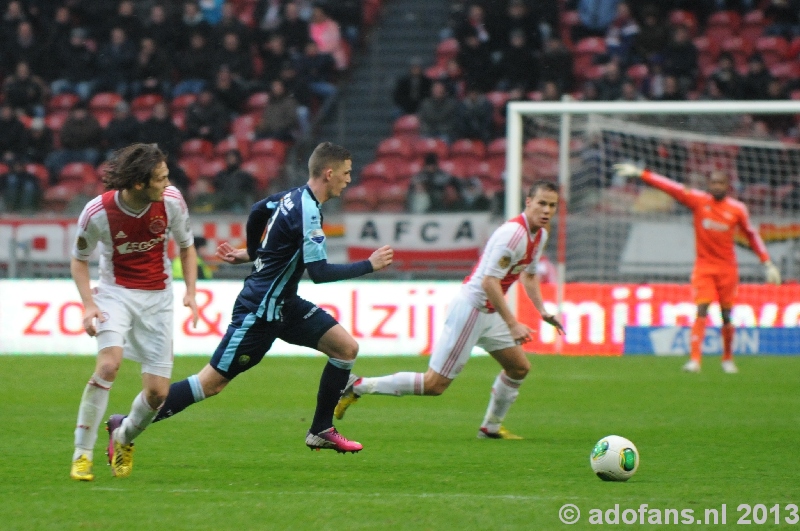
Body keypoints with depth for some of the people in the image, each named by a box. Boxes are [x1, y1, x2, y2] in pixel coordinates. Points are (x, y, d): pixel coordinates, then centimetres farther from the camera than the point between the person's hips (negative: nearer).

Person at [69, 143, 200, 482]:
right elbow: (79, 259, -1)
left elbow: (186, 247, 7)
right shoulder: (98, 212, -17)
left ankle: (124, 435, 28)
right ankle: (82, 454, -18)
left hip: (158, 298, 3)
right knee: (109, 363, -29)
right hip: (116, 293, -3)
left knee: (157, 392, -5)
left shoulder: (171, 201, -11)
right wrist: (88, 304, -14)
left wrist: (190, 292, -6)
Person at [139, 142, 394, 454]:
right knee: (211, 383, -7)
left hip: (285, 305, 10)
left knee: (346, 348, 3)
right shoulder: (307, 212, -23)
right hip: (259, 311, -10)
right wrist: (370, 265, -16)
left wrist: (252, 253, 38)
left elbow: (257, 212, 24)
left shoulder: (293, 196, 5)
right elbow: (319, 272, -25)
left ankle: (321, 431, 13)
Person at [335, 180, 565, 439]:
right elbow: (489, 281, -27)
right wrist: (512, 324, -26)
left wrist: (543, 311, 16)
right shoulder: (513, 233, -23)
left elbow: (528, 274, 27)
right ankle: (358, 386, -3)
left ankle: (491, 427, 28)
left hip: (489, 312, 10)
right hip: (471, 308, -10)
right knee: (434, 384, -9)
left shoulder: (540, 234, 8)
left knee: (519, 368, 13)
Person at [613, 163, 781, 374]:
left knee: (727, 315, 6)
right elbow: (671, 187, -6)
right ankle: (695, 360, -19)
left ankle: (728, 359, 24)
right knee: (701, 311, -14)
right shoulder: (698, 200, -2)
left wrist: (768, 264, 9)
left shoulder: (737, 209, -1)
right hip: (704, 266, -1)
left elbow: (752, 235, 10)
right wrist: (639, 173, -10)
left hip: (727, 269, 1)